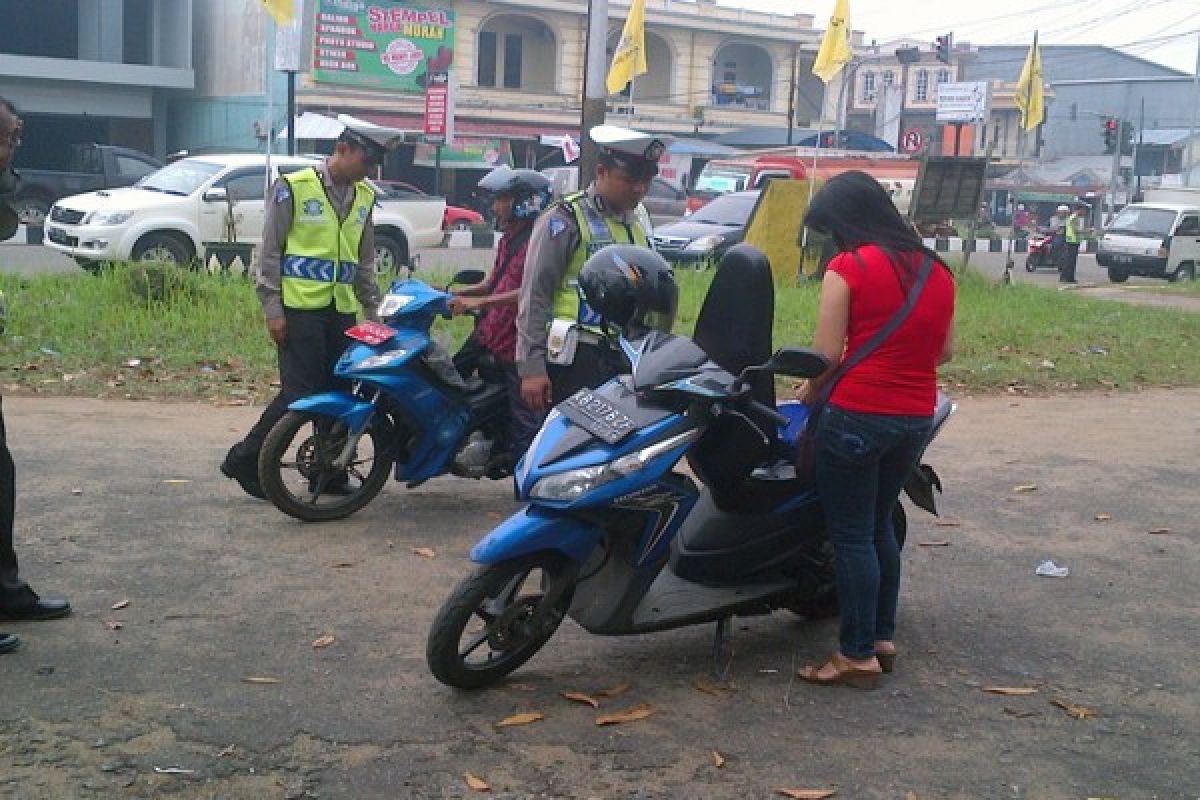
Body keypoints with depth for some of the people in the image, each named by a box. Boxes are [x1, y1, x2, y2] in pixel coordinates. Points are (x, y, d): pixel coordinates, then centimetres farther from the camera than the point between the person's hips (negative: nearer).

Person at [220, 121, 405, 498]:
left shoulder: (364, 197, 13)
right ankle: (243, 460, 5)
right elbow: (269, 251, -5)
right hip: (300, 308, -6)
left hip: (341, 310, 6)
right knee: (299, 393, -9)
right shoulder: (293, 187, -5)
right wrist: (272, 308, -11)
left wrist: (373, 311, 16)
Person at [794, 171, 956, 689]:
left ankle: (858, 655, 7)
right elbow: (944, 350, 15)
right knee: (880, 526, 21)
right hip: (916, 418, 7)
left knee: (852, 536, 2)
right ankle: (883, 637, 28)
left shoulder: (849, 268, -11)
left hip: (858, 416, -7)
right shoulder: (936, 269, 9)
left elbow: (827, 354, -12)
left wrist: (811, 390, 6)